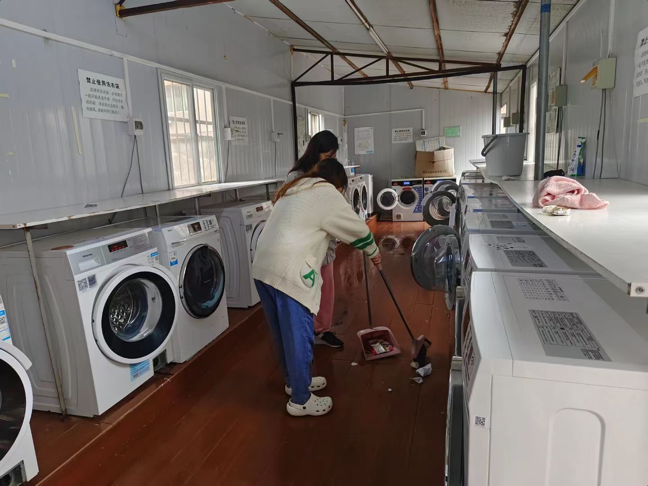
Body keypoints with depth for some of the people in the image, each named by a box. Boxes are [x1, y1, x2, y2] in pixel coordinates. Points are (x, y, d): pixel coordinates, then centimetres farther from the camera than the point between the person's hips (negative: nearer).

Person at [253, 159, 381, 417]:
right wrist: (373, 252, 23)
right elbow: (357, 228, 7)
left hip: (264, 267, 9)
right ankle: (300, 400, 17)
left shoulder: (294, 189, 23)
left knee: (284, 333, 21)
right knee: (298, 336, 4)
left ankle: (295, 380, 38)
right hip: (288, 272, -9)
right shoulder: (326, 193, 0)